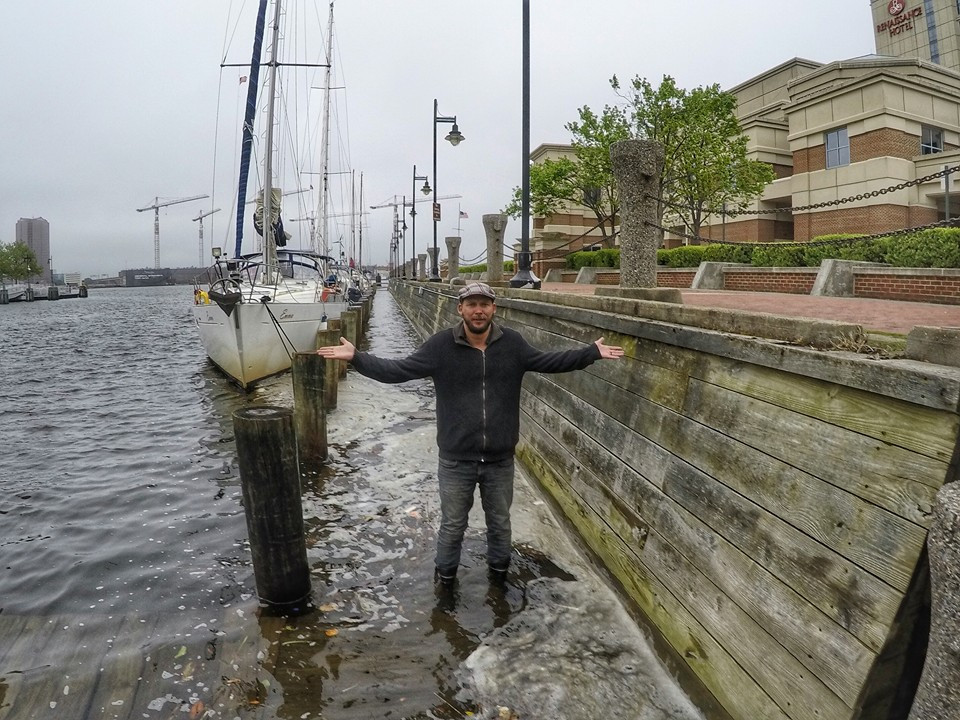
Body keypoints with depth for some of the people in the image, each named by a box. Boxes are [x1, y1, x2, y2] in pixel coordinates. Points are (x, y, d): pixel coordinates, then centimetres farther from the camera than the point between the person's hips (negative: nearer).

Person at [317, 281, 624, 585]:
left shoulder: (513, 343, -5)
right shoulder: (441, 345, -12)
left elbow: (548, 362, 8)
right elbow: (399, 370, -11)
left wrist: (592, 352, 5)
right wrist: (356, 357, -19)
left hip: (500, 458, 2)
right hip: (456, 459, -2)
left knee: (500, 522, 22)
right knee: (452, 525, 16)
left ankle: (500, 572, 48)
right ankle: (445, 576, 42)